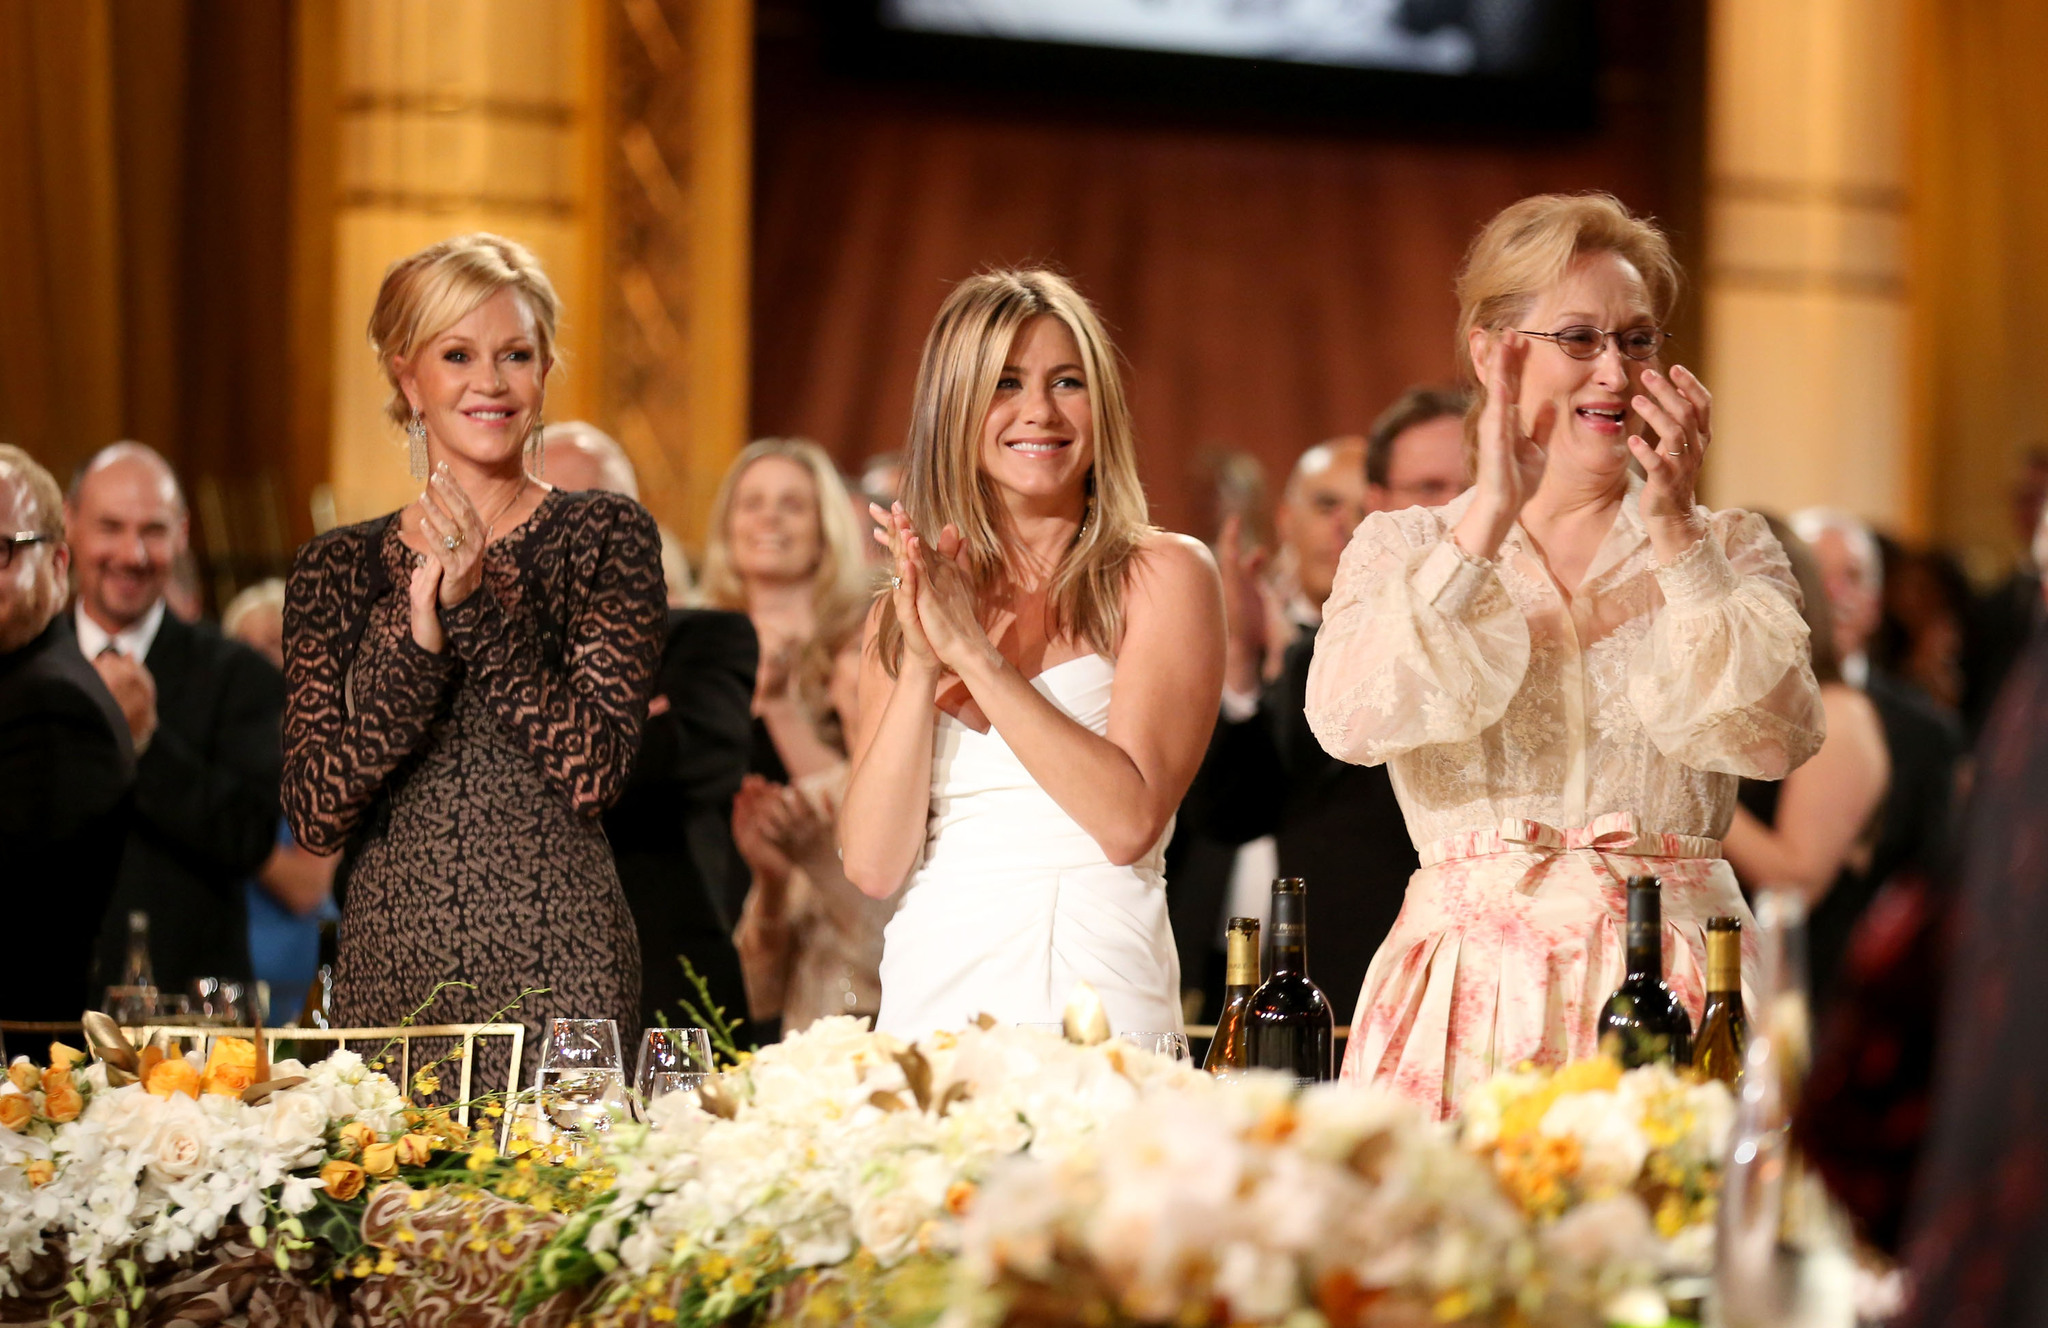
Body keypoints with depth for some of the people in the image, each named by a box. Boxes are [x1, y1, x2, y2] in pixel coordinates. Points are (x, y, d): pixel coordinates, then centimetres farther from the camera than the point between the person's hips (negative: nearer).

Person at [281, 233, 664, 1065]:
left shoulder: (605, 537, 2)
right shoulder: (336, 570, 8)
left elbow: (595, 772, -9)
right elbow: (314, 817, -3)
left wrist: (476, 604, -17)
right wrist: (416, 637, -16)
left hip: (558, 973, -2)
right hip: (387, 971, 2)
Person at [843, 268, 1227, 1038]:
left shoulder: (1162, 575, 2)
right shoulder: (900, 612, 12)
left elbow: (1130, 822, -11)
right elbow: (872, 865, 3)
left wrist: (973, 652, -11)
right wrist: (922, 670, -8)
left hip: (1096, 998, -3)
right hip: (932, 987, 3)